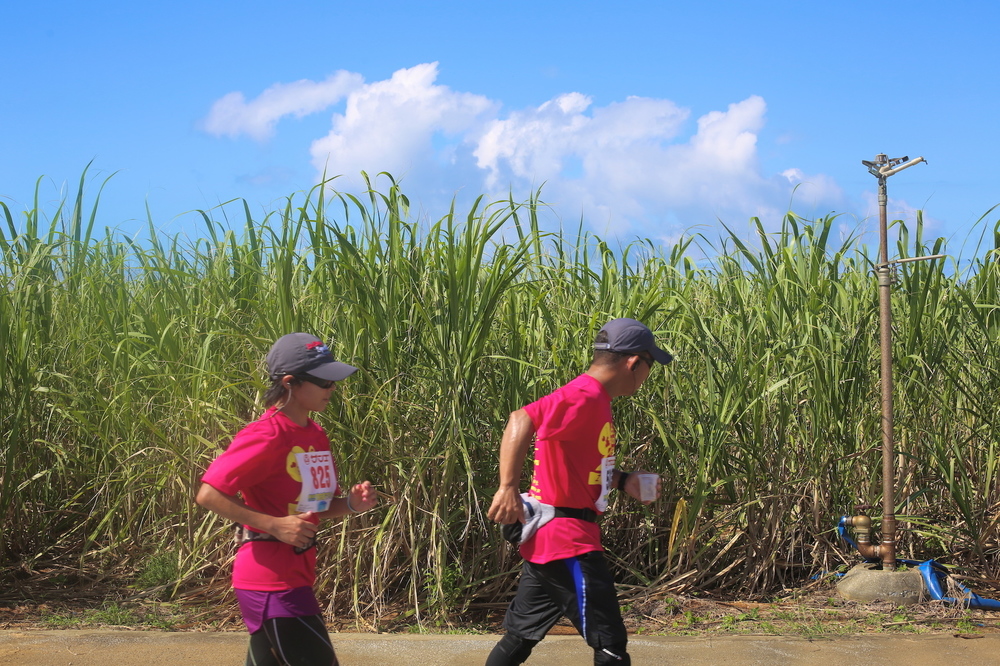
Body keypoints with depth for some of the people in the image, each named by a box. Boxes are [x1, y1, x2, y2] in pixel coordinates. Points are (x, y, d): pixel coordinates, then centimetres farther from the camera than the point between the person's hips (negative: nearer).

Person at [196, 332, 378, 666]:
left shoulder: (316, 435, 11)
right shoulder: (266, 435, -16)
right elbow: (209, 494, -19)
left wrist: (352, 504, -1)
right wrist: (274, 525, -23)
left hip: (297, 573, 9)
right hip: (270, 579, -9)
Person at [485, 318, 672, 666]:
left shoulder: (596, 398, 14)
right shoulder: (586, 396, -18)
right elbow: (521, 419, -30)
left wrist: (622, 480, 12)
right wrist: (509, 488, -32)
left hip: (548, 535, 11)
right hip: (567, 537, -11)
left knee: (521, 636, 16)